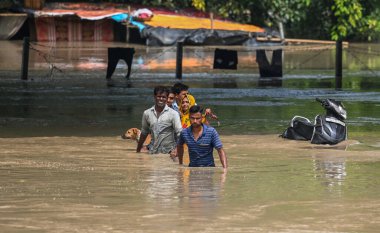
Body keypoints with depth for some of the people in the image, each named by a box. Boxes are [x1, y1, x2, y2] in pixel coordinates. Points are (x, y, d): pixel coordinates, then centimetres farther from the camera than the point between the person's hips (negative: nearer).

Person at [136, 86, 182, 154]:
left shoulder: (173, 114, -6)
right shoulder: (147, 113, 5)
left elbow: (179, 134, -11)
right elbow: (144, 133, 17)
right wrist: (138, 151, 18)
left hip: (168, 152, -3)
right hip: (153, 153, 3)